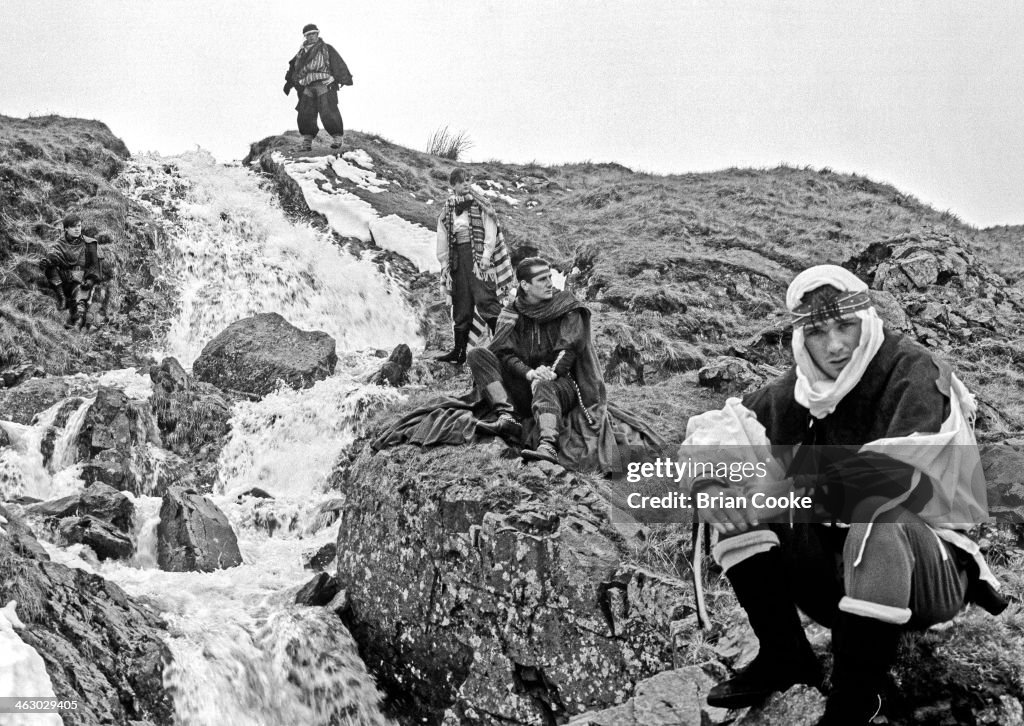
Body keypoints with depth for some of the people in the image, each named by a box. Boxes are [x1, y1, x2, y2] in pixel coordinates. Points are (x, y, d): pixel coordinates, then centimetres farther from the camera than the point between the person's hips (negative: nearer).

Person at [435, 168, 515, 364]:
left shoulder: (479, 205, 0)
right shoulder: (447, 211, 11)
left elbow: (490, 231, -5)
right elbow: (442, 239, 14)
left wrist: (486, 255, -12)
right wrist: (445, 264, 9)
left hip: (478, 255, -4)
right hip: (458, 258, 4)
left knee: (485, 298, -13)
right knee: (461, 305, 6)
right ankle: (459, 351, 10)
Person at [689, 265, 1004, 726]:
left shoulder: (913, 373, -18)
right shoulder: (803, 386, -2)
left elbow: (899, 472, -35)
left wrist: (793, 487, -34)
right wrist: (708, 486, -24)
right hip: (836, 564, 6)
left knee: (878, 515, -38)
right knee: (741, 505, -9)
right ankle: (783, 657, 1)